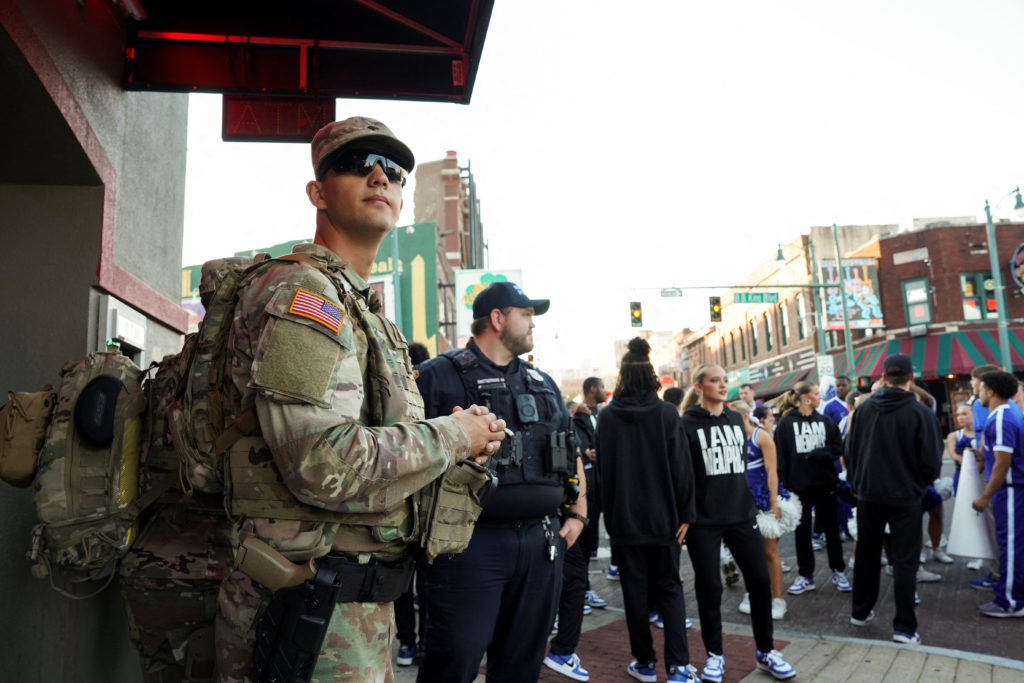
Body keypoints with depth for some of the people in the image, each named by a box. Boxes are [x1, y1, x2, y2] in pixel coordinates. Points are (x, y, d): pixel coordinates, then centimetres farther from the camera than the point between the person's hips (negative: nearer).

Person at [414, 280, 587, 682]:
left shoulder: (543, 384, 16)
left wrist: (578, 514, 12)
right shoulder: (441, 375, -4)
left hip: (541, 542, 6)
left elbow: (570, 452, 21)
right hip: (471, 541, -6)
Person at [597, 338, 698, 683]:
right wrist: (685, 513, -1)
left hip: (625, 518, 0)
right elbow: (682, 466, -8)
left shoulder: (607, 416, -5)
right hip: (664, 515, 0)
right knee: (669, 588, 12)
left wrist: (610, 515, 9)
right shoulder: (667, 413, -7)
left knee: (635, 590, 11)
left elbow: (603, 470, -1)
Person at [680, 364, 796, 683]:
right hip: (703, 519, -5)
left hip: (741, 514, 5)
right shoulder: (688, 424, -8)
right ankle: (714, 654, 21)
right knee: (709, 586, 4)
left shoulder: (736, 419, 9)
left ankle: (765, 650, 24)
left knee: (760, 579, 6)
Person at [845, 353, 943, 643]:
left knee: (866, 554, 16)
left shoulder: (864, 408, -5)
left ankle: (860, 612, 28)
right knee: (904, 560, 6)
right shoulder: (921, 413, -14)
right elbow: (932, 462, -10)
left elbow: (849, 452, 1)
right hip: (905, 497, -3)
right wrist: (919, 483, 10)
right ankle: (904, 627, 8)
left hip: (869, 495, 3)